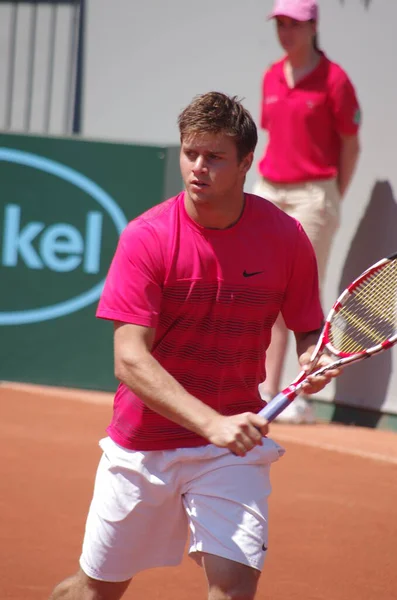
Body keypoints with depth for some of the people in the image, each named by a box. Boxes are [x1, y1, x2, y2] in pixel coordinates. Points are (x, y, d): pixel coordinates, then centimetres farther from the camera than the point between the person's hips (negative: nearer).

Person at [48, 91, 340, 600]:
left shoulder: (286, 238, -8)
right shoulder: (146, 238, -15)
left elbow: (308, 330, 8)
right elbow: (129, 360, -22)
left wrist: (314, 361, -18)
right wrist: (212, 423, -36)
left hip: (234, 443, 0)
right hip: (143, 441, 0)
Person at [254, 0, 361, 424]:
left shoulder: (333, 79, -8)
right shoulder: (272, 77, 10)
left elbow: (350, 145, -4)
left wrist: (332, 201, -4)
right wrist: (271, 182, 10)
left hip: (311, 195, -6)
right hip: (267, 191, 6)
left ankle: (305, 400, -1)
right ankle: (267, 391, 13)